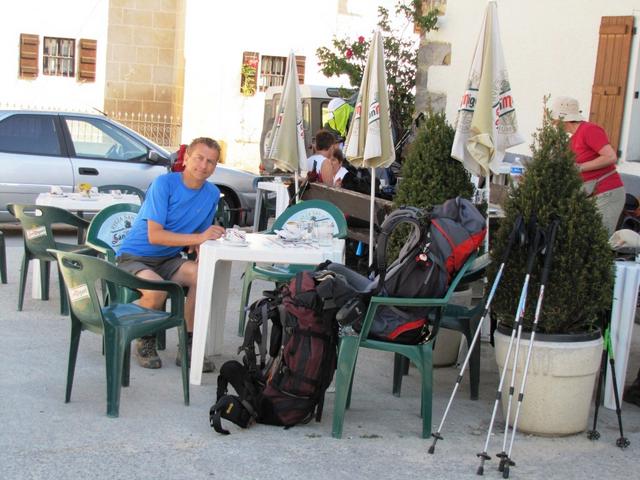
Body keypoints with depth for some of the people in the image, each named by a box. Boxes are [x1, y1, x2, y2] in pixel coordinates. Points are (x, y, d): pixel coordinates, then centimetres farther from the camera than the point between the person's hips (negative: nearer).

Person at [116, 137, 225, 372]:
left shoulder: (212, 194, 3)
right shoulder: (164, 183, -16)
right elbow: (154, 235, -23)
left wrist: (201, 250, -14)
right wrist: (198, 238, -31)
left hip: (168, 260, 5)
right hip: (134, 256, -5)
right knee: (156, 289, -36)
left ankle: (188, 347, -14)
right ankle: (145, 343, -5)